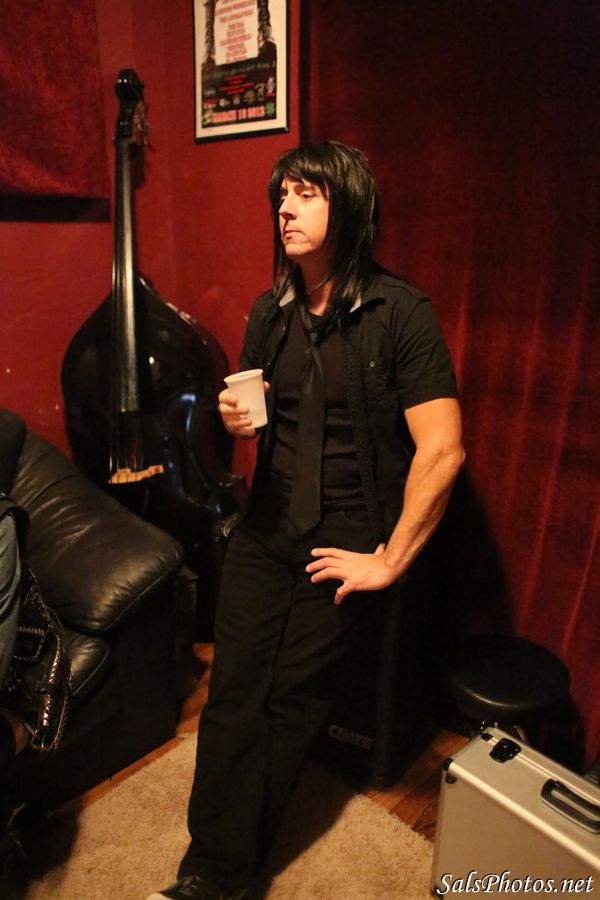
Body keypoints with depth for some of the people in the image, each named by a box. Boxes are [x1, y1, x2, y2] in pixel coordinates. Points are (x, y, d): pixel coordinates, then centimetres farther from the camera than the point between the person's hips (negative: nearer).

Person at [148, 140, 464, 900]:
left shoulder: (398, 312, -10)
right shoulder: (270, 313, 9)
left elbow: (442, 449, -15)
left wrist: (390, 560, -12)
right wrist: (239, 419, -3)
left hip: (347, 536, -4)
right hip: (269, 525, 5)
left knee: (290, 697, -3)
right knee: (232, 690, -3)